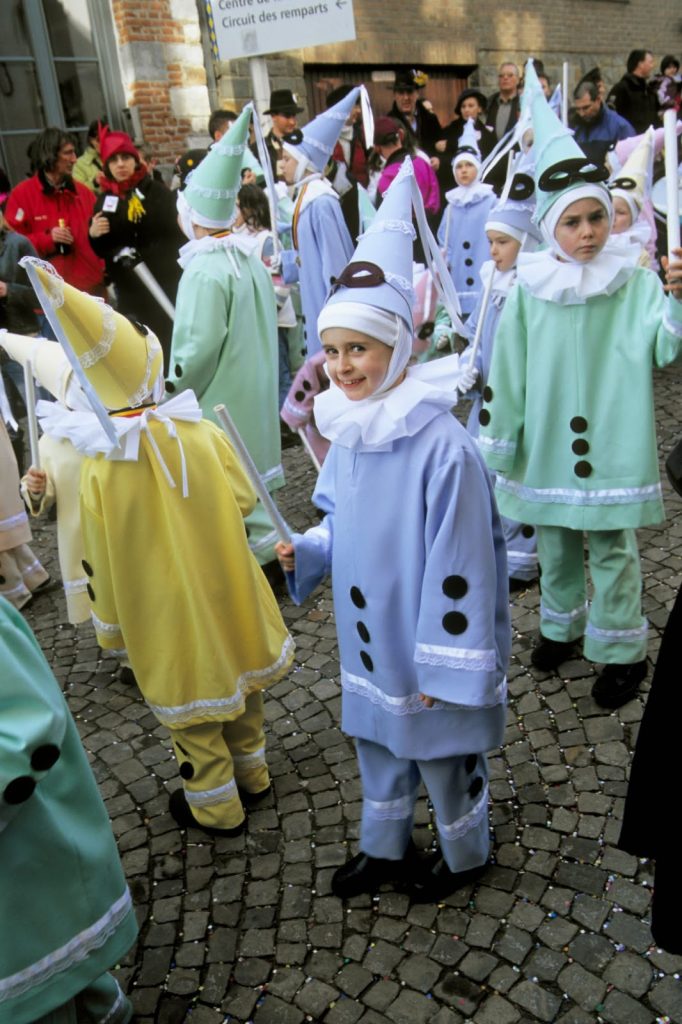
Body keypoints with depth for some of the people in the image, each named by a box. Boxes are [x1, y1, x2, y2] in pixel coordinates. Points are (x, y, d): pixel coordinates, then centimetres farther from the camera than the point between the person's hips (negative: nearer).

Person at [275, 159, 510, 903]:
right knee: (376, 735, 25)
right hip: (368, 635, 7)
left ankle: (464, 854, 45)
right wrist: (305, 551, -6)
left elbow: (459, 564, -23)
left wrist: (446, 665, -18)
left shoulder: (440, 443, -27)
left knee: (443, 749, 16)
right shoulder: (347, 432, -3)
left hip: (428, 637, -7)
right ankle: (384, 847, 50)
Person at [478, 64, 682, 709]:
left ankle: (620, 649, 24)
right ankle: (562, 624, 40)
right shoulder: (527, 290, -3)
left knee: (613, 549, 5)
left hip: (612, 445, -2)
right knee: (554, 545, 17)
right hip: (546, 445, 2)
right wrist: (499, 444, 3)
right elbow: (506, 372, 0)